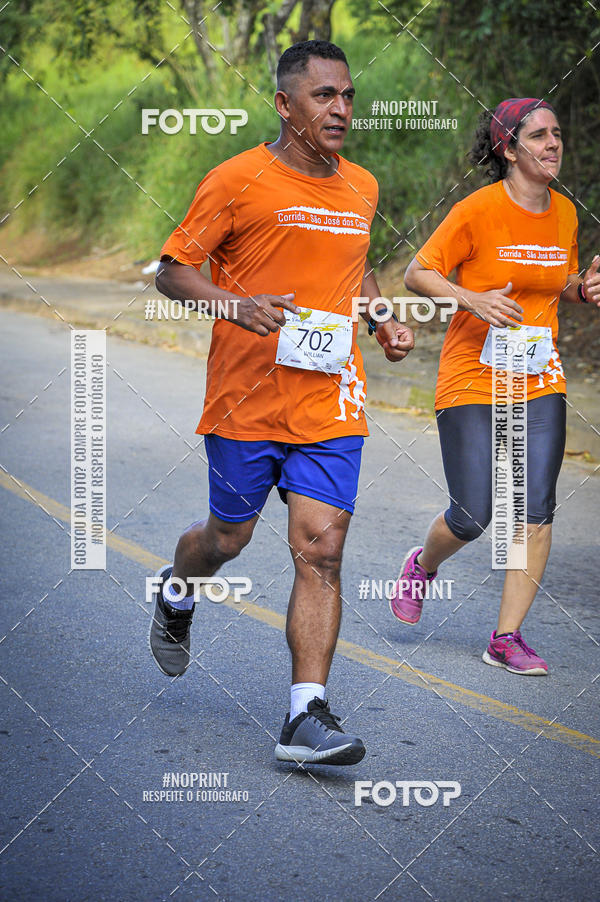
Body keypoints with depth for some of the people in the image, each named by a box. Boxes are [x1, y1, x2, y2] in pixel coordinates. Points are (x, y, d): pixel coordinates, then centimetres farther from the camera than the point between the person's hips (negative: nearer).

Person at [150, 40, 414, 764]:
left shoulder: (361, 188, 10)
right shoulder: (237, 181, -7)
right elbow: (173, 271, -5)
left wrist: (382, 319, 11)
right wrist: (236, 304, -23)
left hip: (331, 405, 3)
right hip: (246, 400, -3)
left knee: (321, 551, -7)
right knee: (229, 535, 13)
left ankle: (306, 717, -7)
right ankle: (175, 595, 49)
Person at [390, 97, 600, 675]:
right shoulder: (478, 210, -11)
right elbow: (417, 275, -8)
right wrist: (473, 300, -24)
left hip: (539, 382, 5)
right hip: (472, 381, -5)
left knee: (536, 509, -6)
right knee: (474, 518, -5)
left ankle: (507, 637, 4)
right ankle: (423, 564, 30)